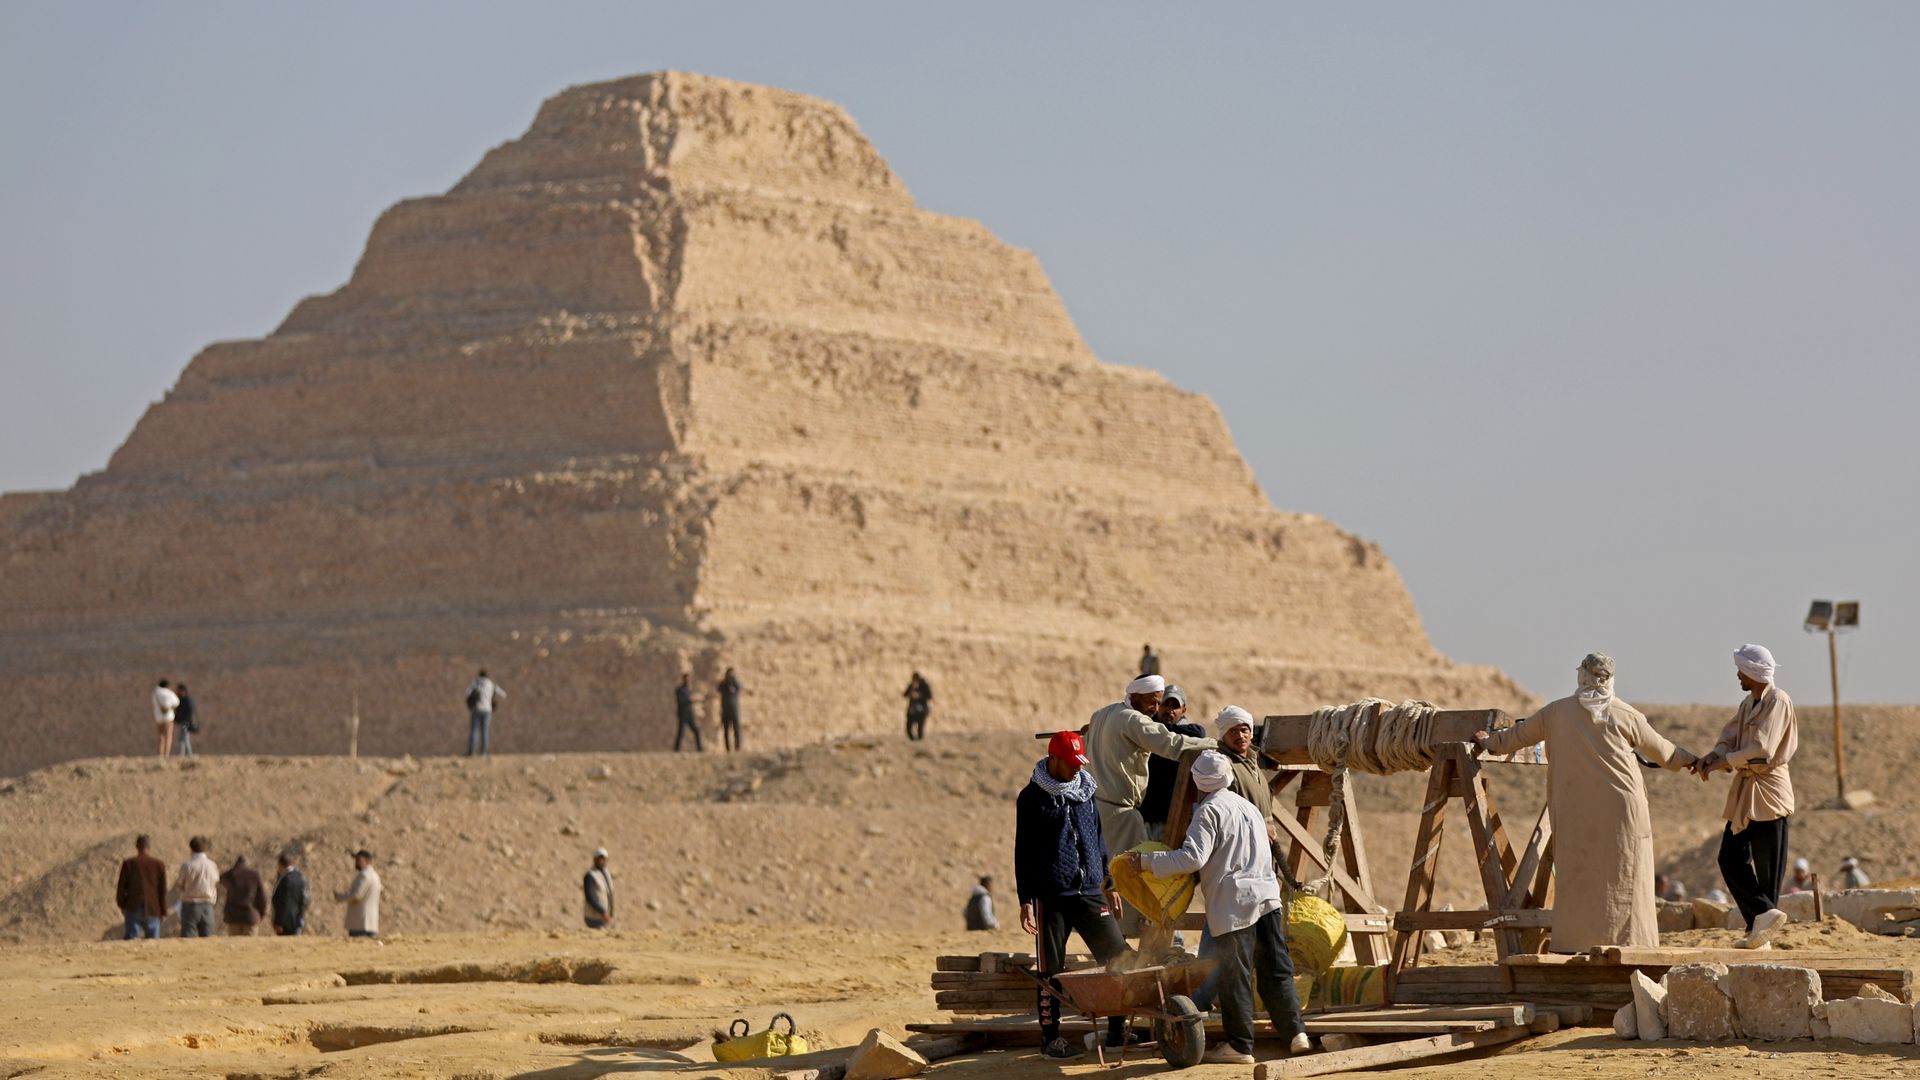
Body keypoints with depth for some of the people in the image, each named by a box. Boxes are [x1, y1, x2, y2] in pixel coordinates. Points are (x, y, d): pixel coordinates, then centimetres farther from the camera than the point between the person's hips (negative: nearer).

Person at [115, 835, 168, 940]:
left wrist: (122, 905, 16)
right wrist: (163, 911, 11)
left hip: (133, 908, -1)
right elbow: (163, 889, 3)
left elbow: (121, 887, 0)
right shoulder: (159, 865, -1)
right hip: (152, 909, 1)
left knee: (132, 937, 2)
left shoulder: (128, 864, -4)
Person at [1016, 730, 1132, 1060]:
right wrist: (1025, 900, -4)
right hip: (1051, 897, -4)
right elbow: (1023, 852, 0)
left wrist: (1109, 884, 23)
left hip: (1090, 893, 4)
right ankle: (1050, 1038, 10)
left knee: (1119, 957, -4)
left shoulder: (1085, 791, 13)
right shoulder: (1032, 798, -1)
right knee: (1051, 970, 0)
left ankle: (1118, 1030, 4)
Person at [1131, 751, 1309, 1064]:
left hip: (1234, 903, -7)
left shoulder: (1209, 811, -6)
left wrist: (1148, 861, -11)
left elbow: (1193, 858, -17)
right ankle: (1295, 1033, 7)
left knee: (1235, 975, -1)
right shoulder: (1248, 807, 20)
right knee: (1275, 970, 11)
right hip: (1267, 895, 7)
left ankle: (1239, 1046, 2)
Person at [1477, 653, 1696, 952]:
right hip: (1620, 810, -1)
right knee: (1621, 880, 2)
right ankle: (1625, 942, -1)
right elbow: (1661, 751, 14)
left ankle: (1572, 945, 2)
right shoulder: (1626, 715, 1)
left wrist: (1492, 742, 39)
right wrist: (1686, 760, 34)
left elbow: (1520, 734, 19)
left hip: (1576, 814, 1)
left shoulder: (1557, 712, 4)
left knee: (1576, 875, 5)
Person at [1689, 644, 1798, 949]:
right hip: (1745, 790, 9)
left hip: (1768, 791, -9)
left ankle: (1761, 923, -2)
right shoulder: (1748, 703, 14)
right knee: (1731, 858, 3)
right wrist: (1712, 756, -11)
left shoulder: (1778, 701, -13)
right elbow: (1729, 738, 10)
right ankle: (1765, 913, 1)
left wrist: (1722, 761, -16)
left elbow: (1761, 750, -21)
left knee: (1766, 865, -5)